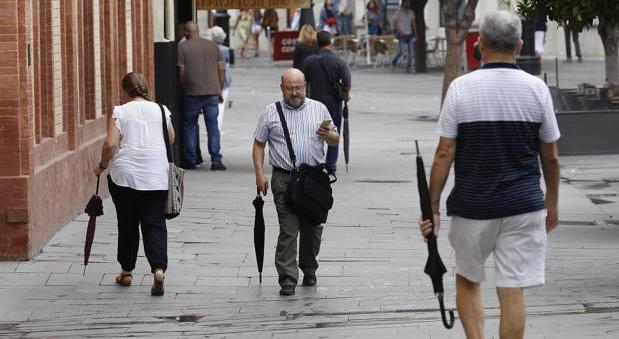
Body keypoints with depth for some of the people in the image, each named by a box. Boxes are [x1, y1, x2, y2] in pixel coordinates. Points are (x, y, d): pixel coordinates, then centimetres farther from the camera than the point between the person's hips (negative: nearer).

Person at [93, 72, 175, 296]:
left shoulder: (120, 112, -3)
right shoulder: (161, 111, 5)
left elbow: (110, 144, -12)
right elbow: (171, 141, 16)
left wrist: (102, 166, 4)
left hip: (125, 175, -1)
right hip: (156, 177, 1)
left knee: (127, 225, 12)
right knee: (154, 224, 2)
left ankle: (126, 272, 22)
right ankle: (158, 268, -18)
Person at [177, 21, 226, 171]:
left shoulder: (182, 47, -3)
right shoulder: (212, 45, 6)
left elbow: (181, 72, -6)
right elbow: (222, 69, 5)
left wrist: (183, 89, 8)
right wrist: (220, 90, 12)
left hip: (192, 92, -2)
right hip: (212, 91, 2)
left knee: (189, 125, 12)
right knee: (212, 125, 4)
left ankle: (190, 160, 13)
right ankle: (216, 161, -2)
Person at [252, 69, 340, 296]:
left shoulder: (319, 109, 10)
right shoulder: (271, 113, 6)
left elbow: (336, 141, 13)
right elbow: (258, 144, 9)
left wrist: (328, 135, -10)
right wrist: (259, 174, -1)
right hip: (284, 179, -2)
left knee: (312, 228, 8)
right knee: (288, 229, -9)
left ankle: (309, 270, 27)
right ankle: (287, 280, -9)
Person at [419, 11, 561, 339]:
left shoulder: (461, 88, -6)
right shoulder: (536, 88, -1)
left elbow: (444, 154, -7)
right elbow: (550, 156, 5)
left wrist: (432, 207, 1)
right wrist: (552, 202, 19)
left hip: (472, 207, -1)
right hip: (523, 207, 1)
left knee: (467, 280, 19)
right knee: (512, 291, 2)